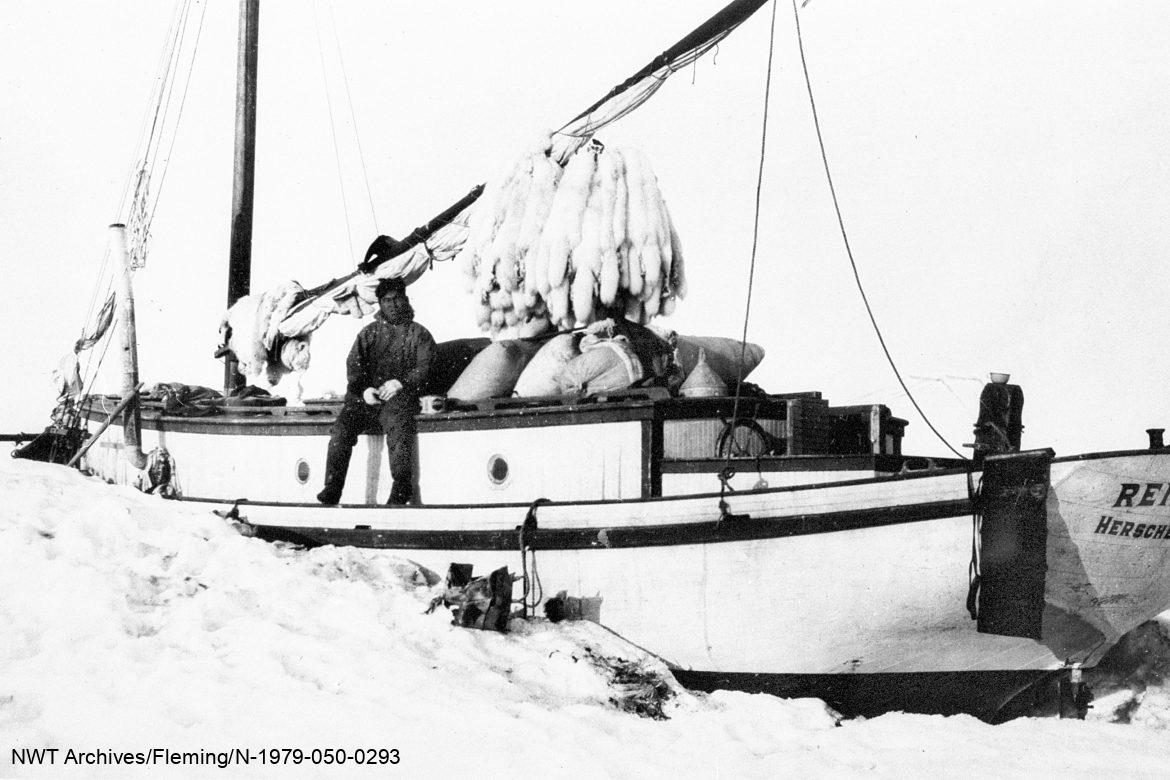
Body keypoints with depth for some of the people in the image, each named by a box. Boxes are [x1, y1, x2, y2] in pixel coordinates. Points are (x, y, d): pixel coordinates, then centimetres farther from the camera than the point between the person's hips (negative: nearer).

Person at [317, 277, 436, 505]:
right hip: (365, 395, 3)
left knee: (398, 427, -35)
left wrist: (399, 383, -15)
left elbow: (424, 367, 3)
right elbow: (353, 366, 13)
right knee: (341, 429, -24)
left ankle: (401, 487, -32)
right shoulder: (369, 333, 23)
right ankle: (332, 489, -26)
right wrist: (364, 389, -9)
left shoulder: (419, 334, 17)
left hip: (399, 395, -2)